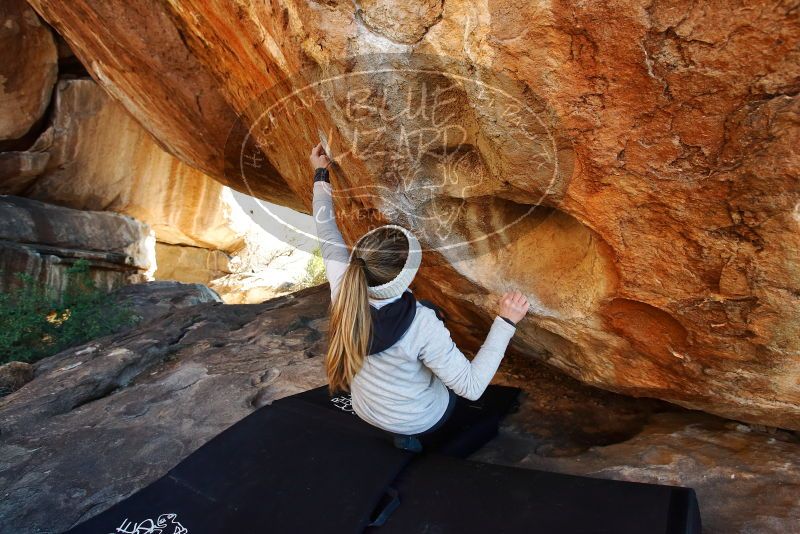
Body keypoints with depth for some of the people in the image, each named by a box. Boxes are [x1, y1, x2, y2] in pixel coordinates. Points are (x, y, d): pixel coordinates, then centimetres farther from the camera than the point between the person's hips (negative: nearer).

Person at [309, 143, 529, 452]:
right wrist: (506, 322, -33)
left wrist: (321, 176, 1)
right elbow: (471, 386, -32)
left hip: (366, 411, 4)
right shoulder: (421, 325, -40)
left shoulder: (343, 287, -28)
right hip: (420, 421, -3)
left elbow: (328, 237, -11)